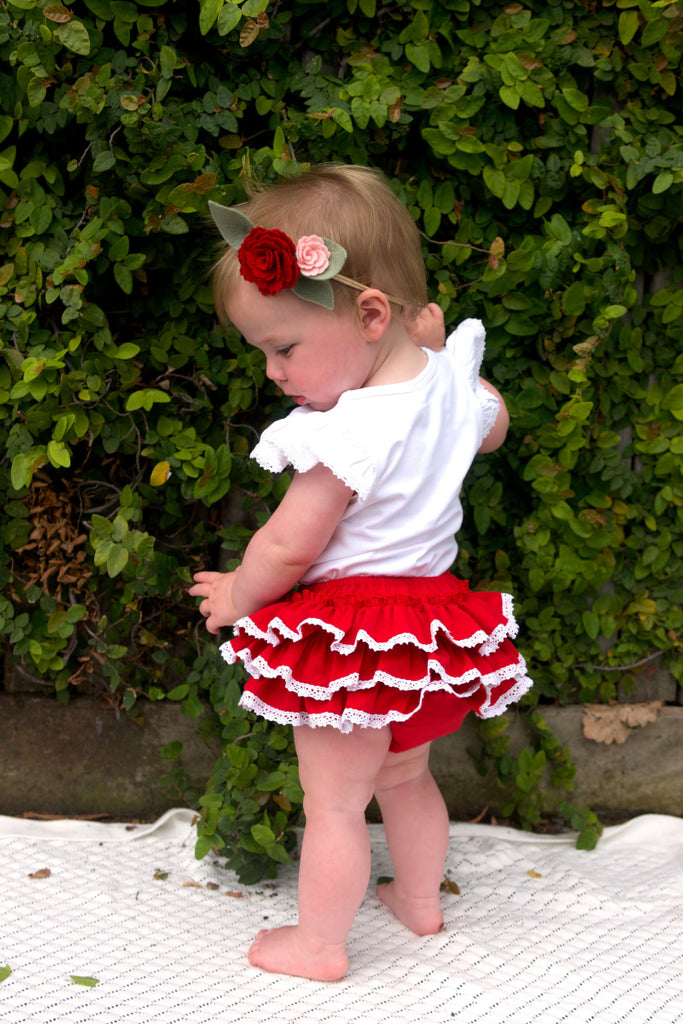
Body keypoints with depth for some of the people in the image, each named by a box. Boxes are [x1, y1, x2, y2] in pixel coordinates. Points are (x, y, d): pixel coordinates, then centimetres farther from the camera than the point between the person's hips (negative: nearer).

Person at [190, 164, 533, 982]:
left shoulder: (350, 433, -29)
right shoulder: (451, 380, -6)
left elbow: (287, 548, -21)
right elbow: (493, 427, 19)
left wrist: (233, 596, -2)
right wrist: (438, 349, 13)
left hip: (352, 633, -9)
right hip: (432, 611, 9)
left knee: (334, 804, 8)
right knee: (405, 776, 28)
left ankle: (319, 945, 23)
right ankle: (421, 901, 45)